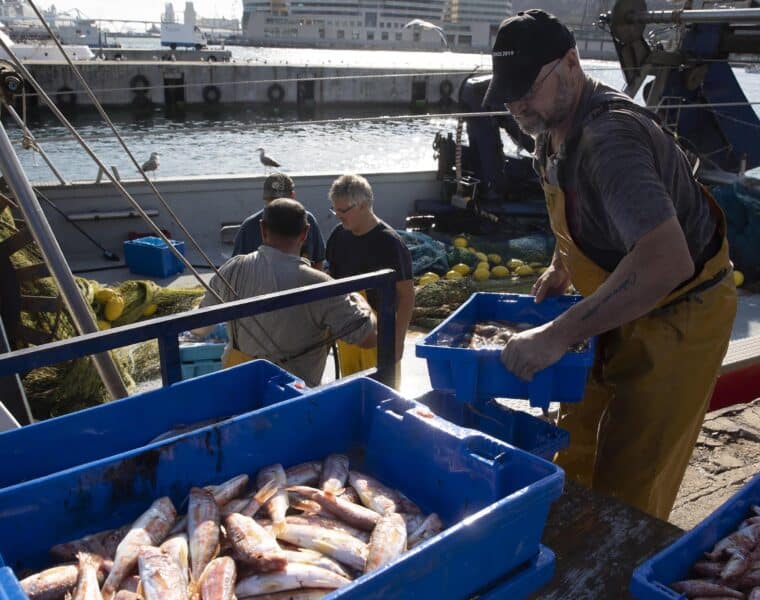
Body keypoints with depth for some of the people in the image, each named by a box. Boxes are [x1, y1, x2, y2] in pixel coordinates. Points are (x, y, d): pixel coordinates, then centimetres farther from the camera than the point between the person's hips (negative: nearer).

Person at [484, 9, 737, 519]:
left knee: (627, 486, -1)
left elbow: (666, 259, -45)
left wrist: (558, 335, -43)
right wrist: (561, 269, 8)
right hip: (622, 303, 9)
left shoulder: (608, 138, -32)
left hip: (679, 315, -9)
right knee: (575, 452, 19)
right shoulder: (553, 130, 0)